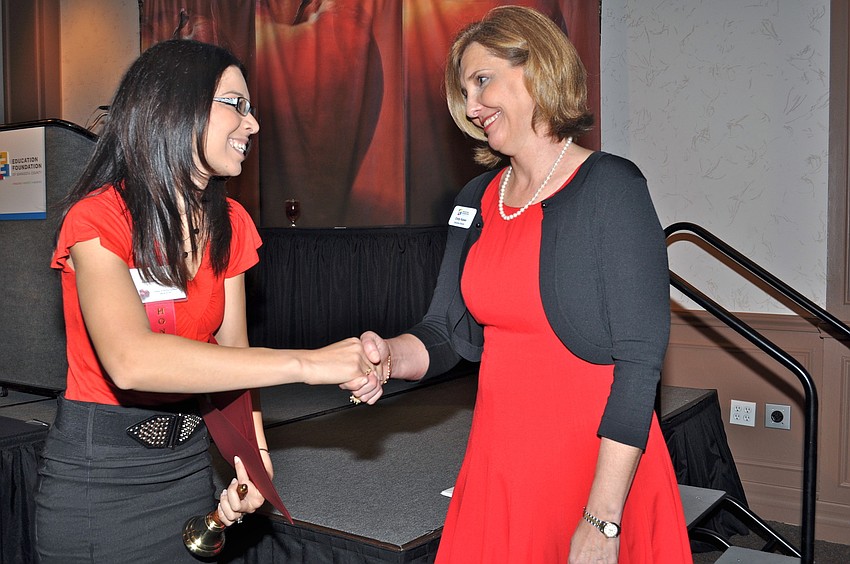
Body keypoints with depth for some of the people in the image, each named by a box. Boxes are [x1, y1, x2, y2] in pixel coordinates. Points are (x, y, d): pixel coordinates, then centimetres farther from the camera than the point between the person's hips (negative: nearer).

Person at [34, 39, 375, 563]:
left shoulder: (230, 224, 1)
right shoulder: (99, 217, -19)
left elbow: (231, 351, 1)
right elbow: (130, 360, -36)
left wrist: (252, 458, -16)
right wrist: (307, 363, -38)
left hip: (188, 458, 6)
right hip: (94, 472, -5)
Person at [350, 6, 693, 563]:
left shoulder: (611, 187, -13)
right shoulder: (476, 201, 6)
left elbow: (640, 360, -17)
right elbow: (448, 330, 7)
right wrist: (391, 357, -15)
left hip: (597, 467, -5)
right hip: (497, 460, 6)